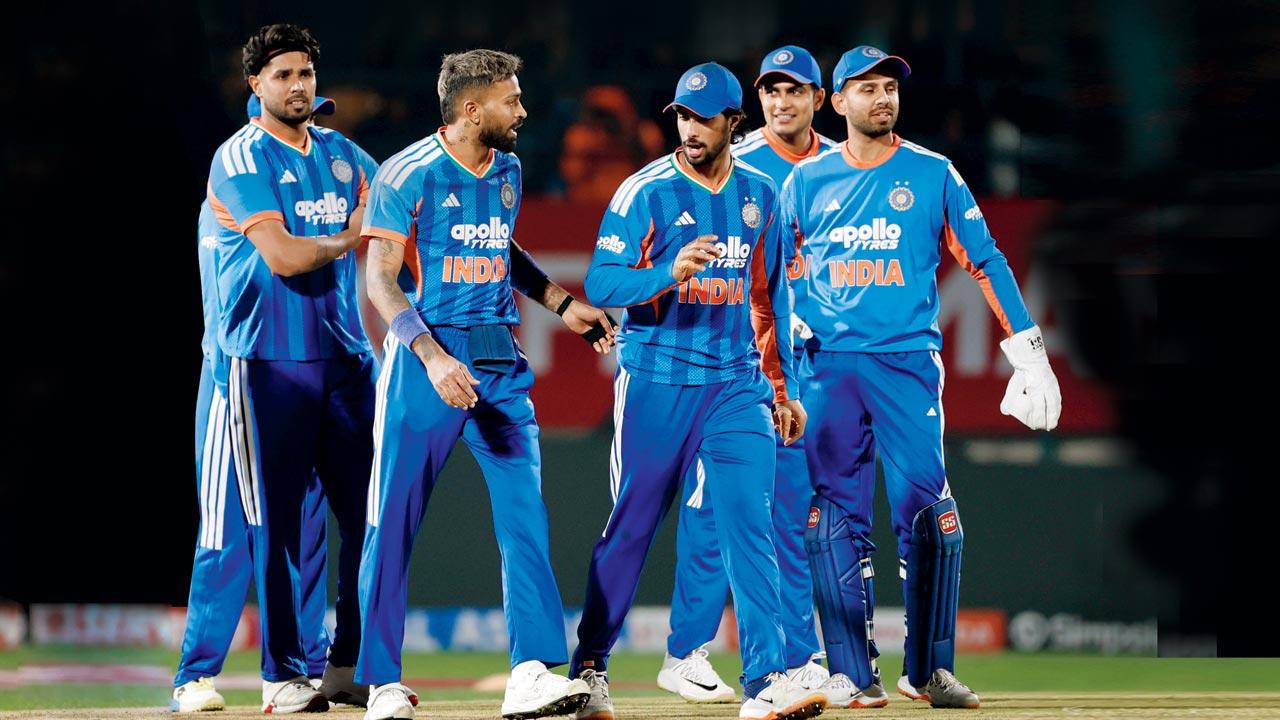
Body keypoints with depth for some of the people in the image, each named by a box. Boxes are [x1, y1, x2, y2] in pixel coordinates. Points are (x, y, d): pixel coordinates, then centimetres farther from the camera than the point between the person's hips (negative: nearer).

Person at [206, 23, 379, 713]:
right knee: (277, 523, -3)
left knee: (367, 513, 3)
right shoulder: (242, 159, -5)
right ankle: (282, 676, 3)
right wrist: (346, 240, 0)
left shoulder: (342, 155, 15)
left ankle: (349, 666, 12)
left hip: (346, 356, 6)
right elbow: (282, 255, -15)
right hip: (271, 363, -6)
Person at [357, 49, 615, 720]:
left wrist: (562, 304, 20)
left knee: (526, 514, -6)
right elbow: (382, 281, -15)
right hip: (426, 357, -6)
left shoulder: (507, 170, 12)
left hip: (501, 362, 6)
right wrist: (432, 355, -27)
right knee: (393, 523, -2)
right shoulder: (408, 176, -10)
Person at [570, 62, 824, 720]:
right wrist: (669, 274, -29)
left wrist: (784, 387, 17)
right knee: (630, 525, 4)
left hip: (738, 382, 3)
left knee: (748, 523, -8)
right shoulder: (646, 192, -5)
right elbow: (600, 283, -13)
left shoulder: (759, 194, 9)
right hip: (656, 380, -3)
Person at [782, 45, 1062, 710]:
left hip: (908, 360, -1)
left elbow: (985, 261, 5)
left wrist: (1029, 354, -1)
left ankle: (929, 669, -3)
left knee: (924, 512, -9)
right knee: (836, 517, -1)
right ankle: (852, 672, 4)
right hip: (827, 364, 2)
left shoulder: (932, 175, 6)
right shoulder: (807, 180, 10)